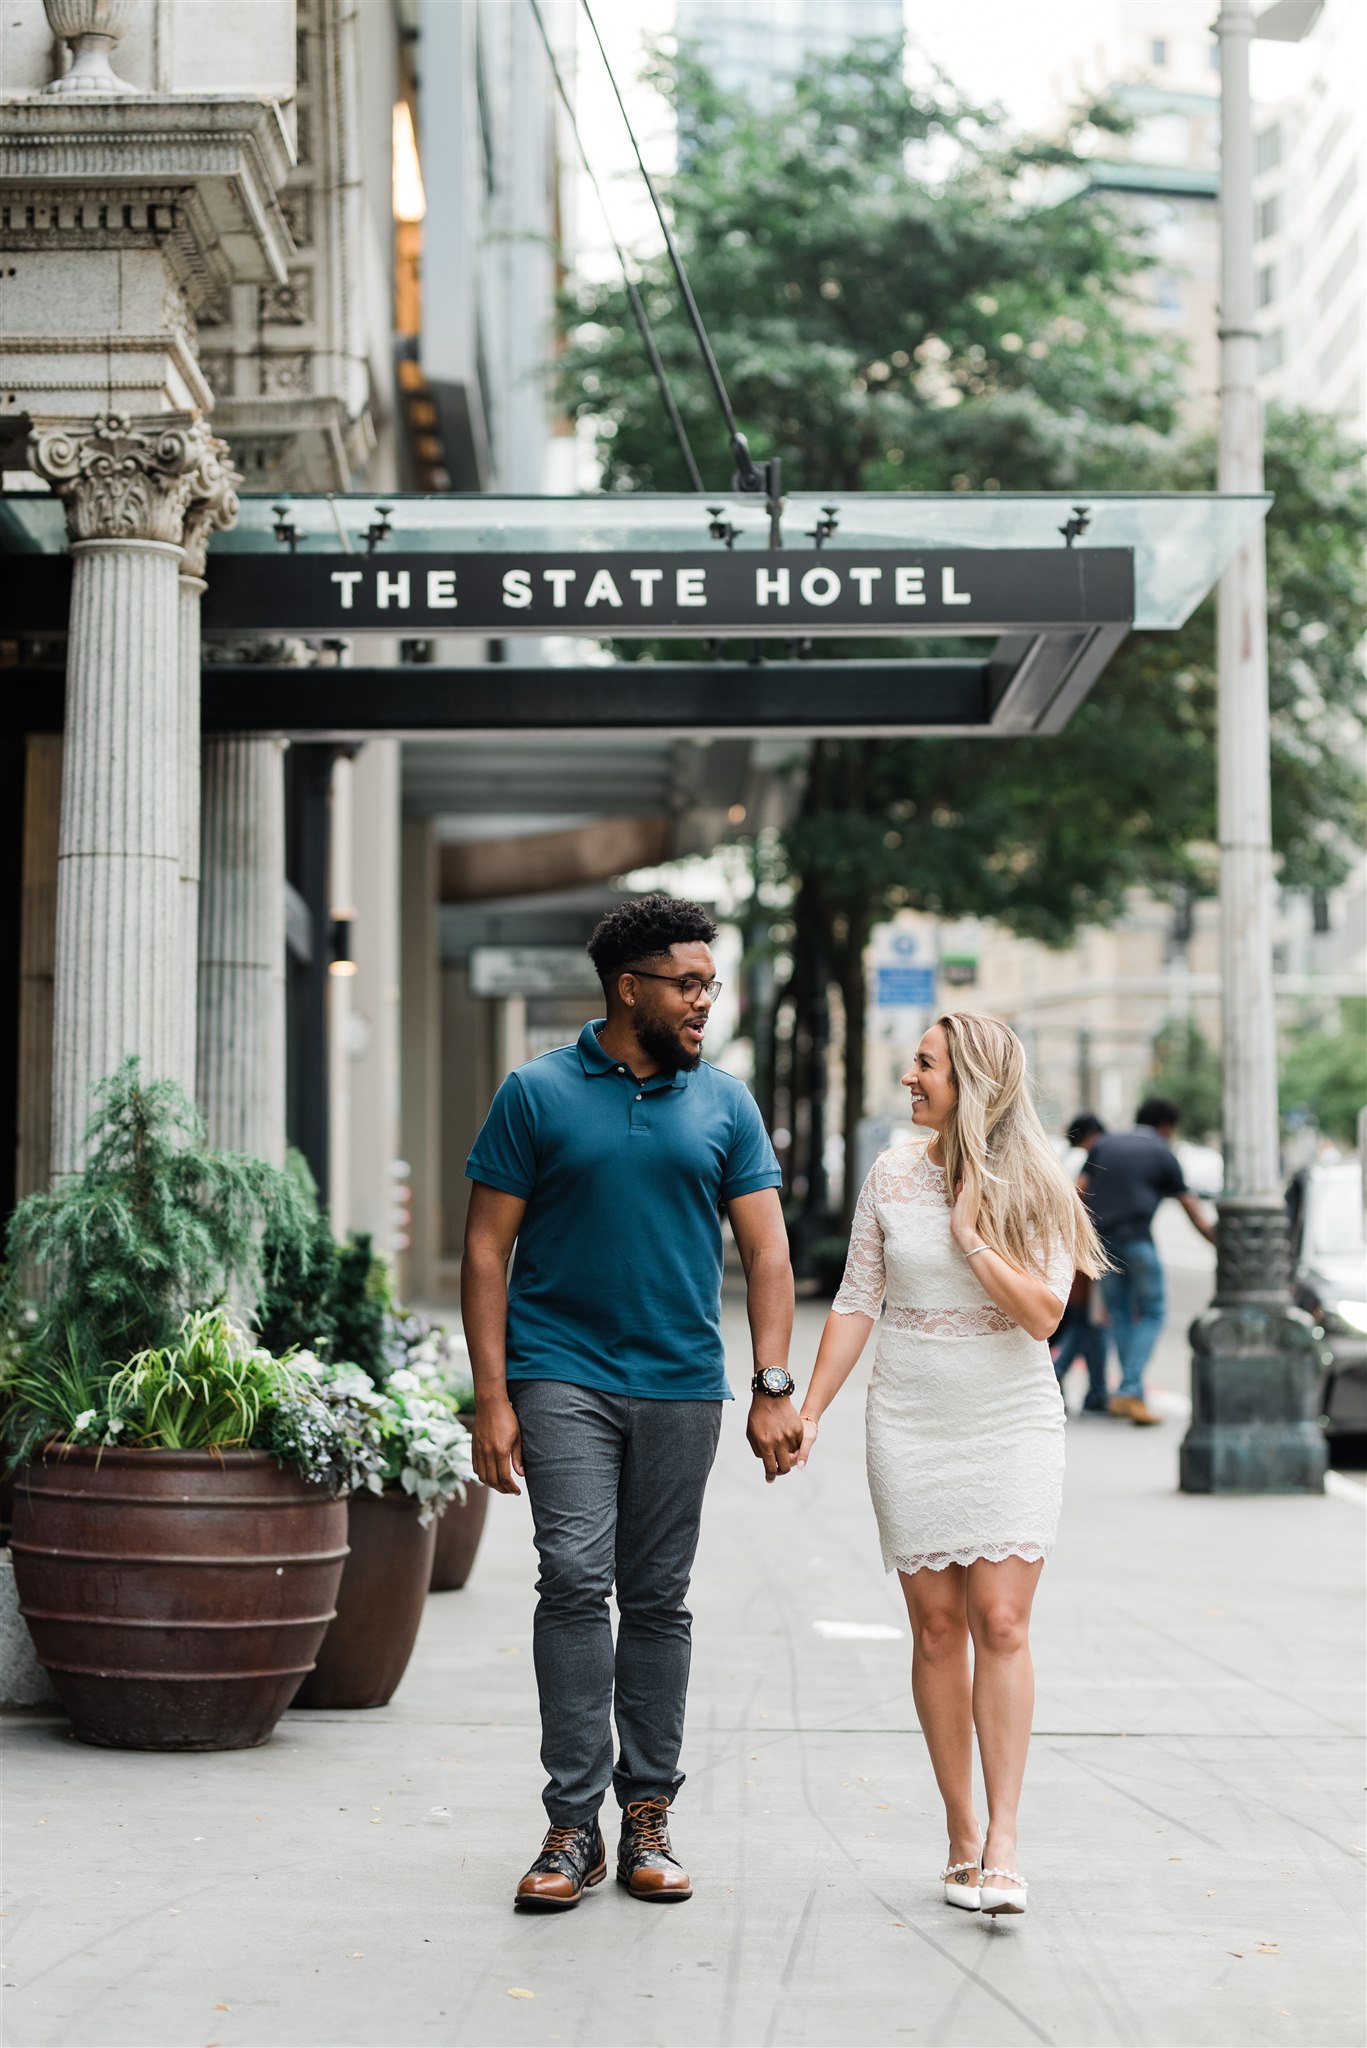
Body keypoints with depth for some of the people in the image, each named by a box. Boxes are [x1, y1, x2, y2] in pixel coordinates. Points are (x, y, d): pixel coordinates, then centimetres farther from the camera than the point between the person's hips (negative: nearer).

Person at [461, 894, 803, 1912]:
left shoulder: (725, 1103, 8)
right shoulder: (537, 1094, 1)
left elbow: (767, 1249, 5)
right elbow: (487, 1249, 1)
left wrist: (774, 1388, -5)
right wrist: (491, 1397, -6)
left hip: (681, 1382, 3)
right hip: (562, 1376, -2)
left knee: (658, 1598, 7)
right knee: (577, 1580, -12)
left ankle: (649, 1815, 16)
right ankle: (574, 1823, -6)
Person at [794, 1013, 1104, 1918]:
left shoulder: (1036, 1188, -3)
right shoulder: (893, 1176, 5)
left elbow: (1043, 1313, -13)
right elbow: (856, 1301, 8)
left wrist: (971, 1233, -15)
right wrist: (809, 1409, 3)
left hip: (1013, 1427, -2)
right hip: (911, 1427, 2)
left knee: (1000, 1622, -10)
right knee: (937, 1627, 2)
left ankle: (1002, 1843, -9)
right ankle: (962, 1835, 11)